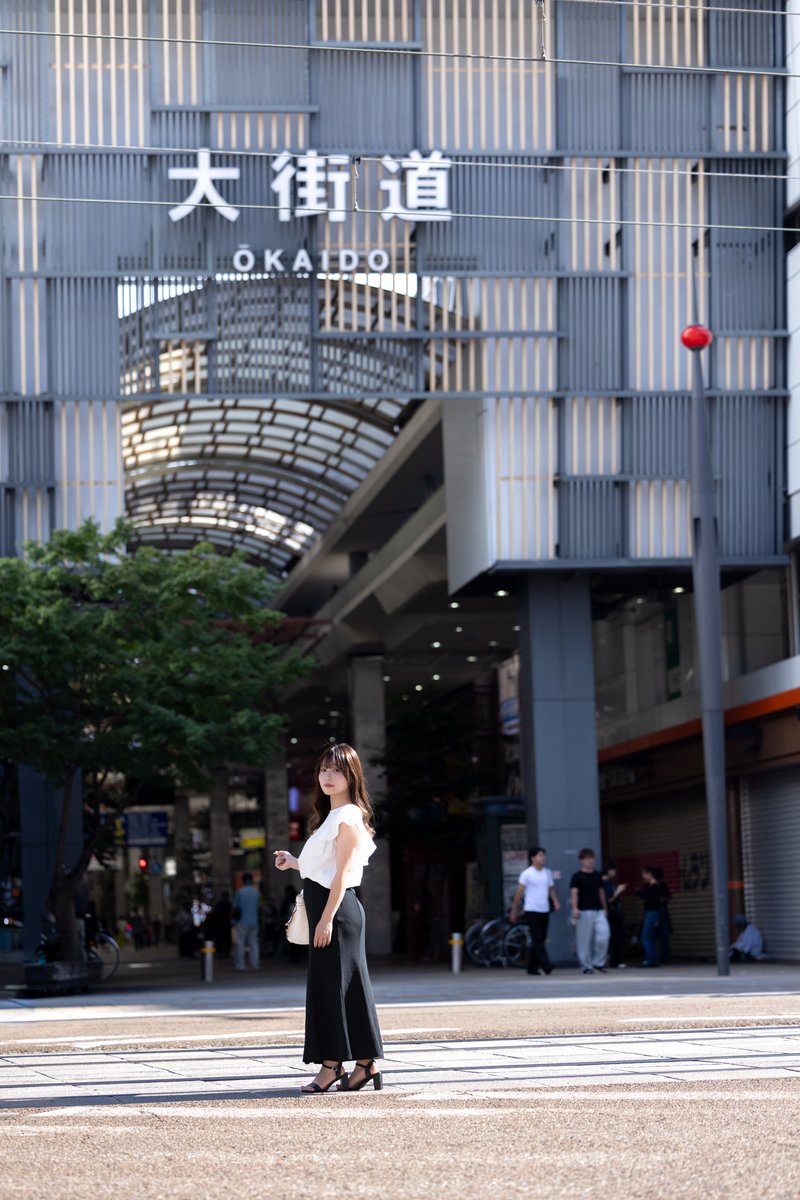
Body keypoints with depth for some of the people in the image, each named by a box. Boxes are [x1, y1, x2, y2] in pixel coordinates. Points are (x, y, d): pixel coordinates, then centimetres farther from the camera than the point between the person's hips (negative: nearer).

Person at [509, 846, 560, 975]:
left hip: (544, 911, 6)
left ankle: (532, 968, 14)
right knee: (538, 940, -11)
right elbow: (519, 892, -4)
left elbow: (551, 889, 16)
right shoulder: (527, 874, -6)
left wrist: (555, 902, -2)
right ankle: (546, 966, -17)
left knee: (540, 940, 7)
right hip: (532, 911, -6)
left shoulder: (547, 873, 11)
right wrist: (514, 910, -3)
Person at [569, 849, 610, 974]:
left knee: (604, 934, -8)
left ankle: (598, 962, 7)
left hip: (598, 911, 5)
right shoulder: (577, 876, -3)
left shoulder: (597, 875, 14)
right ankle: (587, 966, 8)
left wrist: (604, 908, 24)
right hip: (584, 911, -5)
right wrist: (575, 908, -25)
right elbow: (574, 892, -12)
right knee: (584, 940, -1)